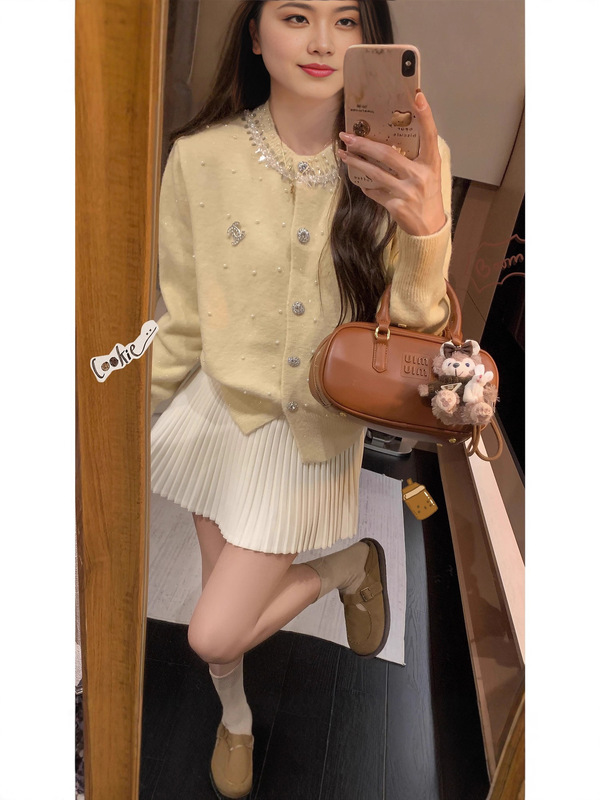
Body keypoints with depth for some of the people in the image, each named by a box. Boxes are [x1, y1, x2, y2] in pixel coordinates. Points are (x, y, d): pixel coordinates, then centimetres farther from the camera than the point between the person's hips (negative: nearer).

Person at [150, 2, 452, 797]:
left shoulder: (405, 164, -12)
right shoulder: (203, 158, -11)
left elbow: (411, 330, -13)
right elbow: (184, 323, -1)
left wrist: (428, 235, -33)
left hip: (317, 425, -2)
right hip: (222, 407, 2)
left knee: (215, 635, -2)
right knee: (224, 601, 20)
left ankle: (353, 563, 26)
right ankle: (235, 718, 54)